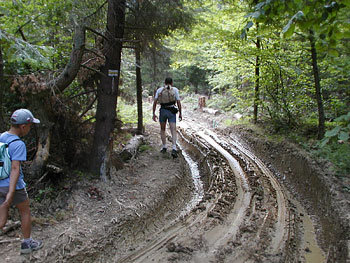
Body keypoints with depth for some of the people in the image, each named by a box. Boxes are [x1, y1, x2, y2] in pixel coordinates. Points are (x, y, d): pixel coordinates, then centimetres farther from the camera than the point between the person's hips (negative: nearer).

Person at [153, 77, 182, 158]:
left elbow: (155, 102, 0)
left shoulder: (159, 90, 6)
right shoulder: (175, 90, 2)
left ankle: (164, 147, 20)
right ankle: (174, 149, -22)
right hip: (172, 112, -1)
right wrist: (180, 113, 6)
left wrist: (154, 113, 4)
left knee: (162, 130, 20)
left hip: (162, 111, 1)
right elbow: (178, 102, -2)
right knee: (173, 131, -4)